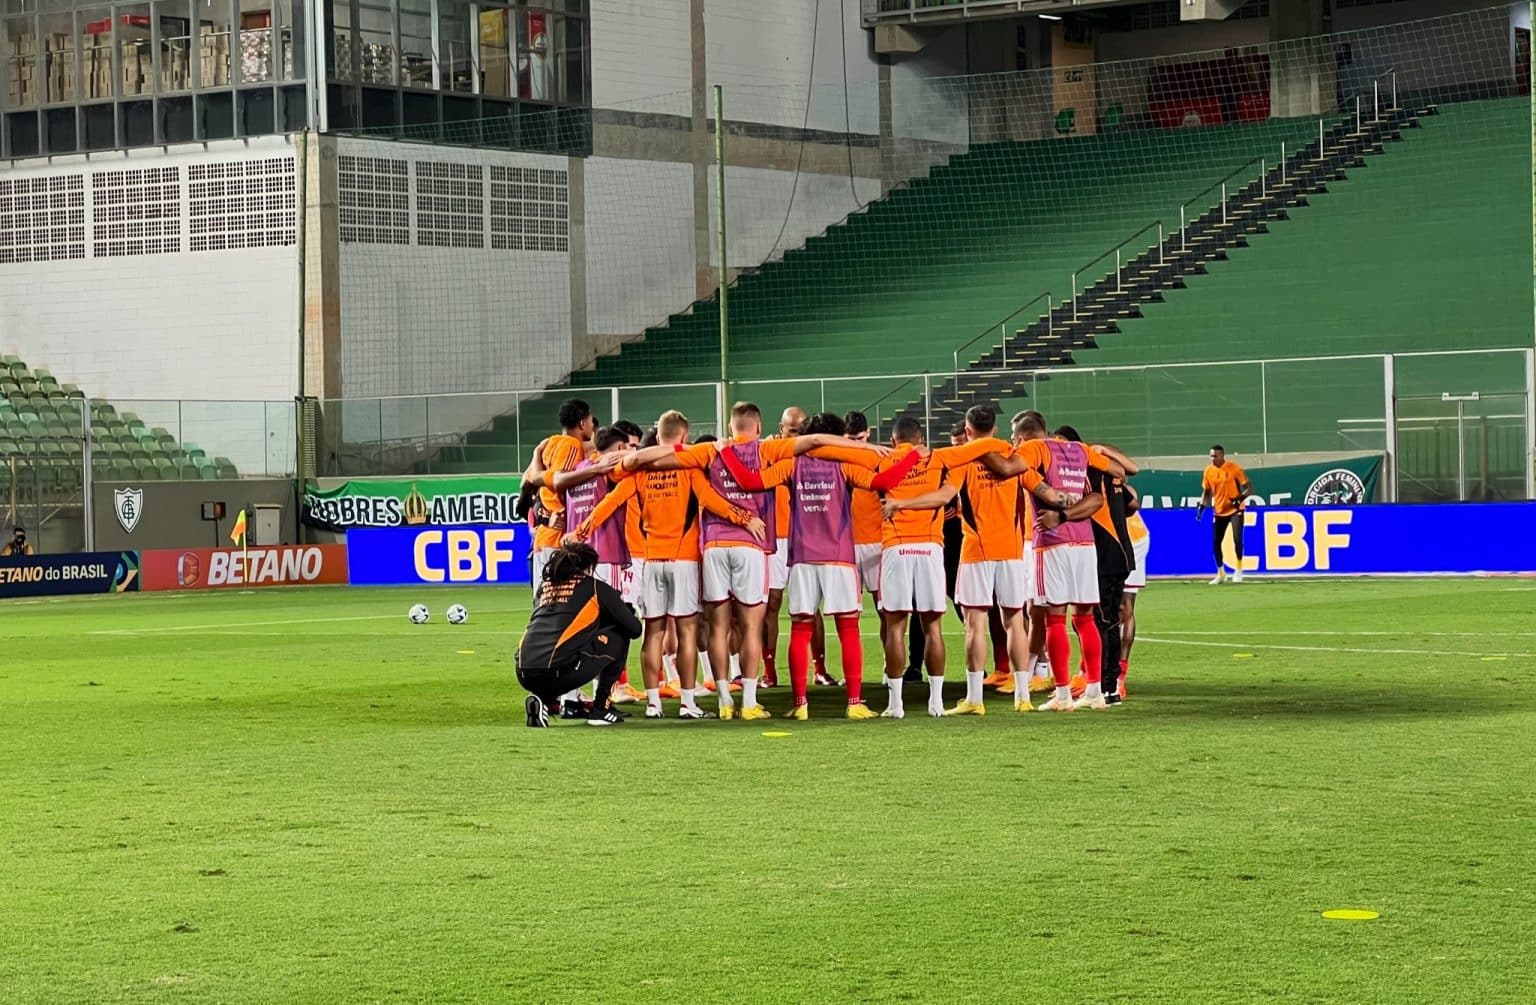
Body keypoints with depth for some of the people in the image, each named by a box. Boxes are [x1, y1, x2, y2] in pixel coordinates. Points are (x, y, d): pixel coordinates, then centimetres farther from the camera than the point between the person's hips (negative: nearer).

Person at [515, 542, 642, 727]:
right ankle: (600, 710, 16)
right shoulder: (595, 587, 11)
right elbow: (635, 629, 16)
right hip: (557, 672, -5)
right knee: (618, 636, 16)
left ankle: (542, 699, 11)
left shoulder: (544, 585, 24)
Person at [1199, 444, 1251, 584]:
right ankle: (1221, 574, 21)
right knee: (1215, 542, 5)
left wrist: (1240, 498, -28)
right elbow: (1206, 492, 13)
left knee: (1237, 539, -18)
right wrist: (1201, 507, 0)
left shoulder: (1234, 468, -12)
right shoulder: (1208, 471, 1)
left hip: (1235, 510, -5)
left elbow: (1248, 488, -10)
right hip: (1219, 512, 5)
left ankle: (1238, 570, -1)